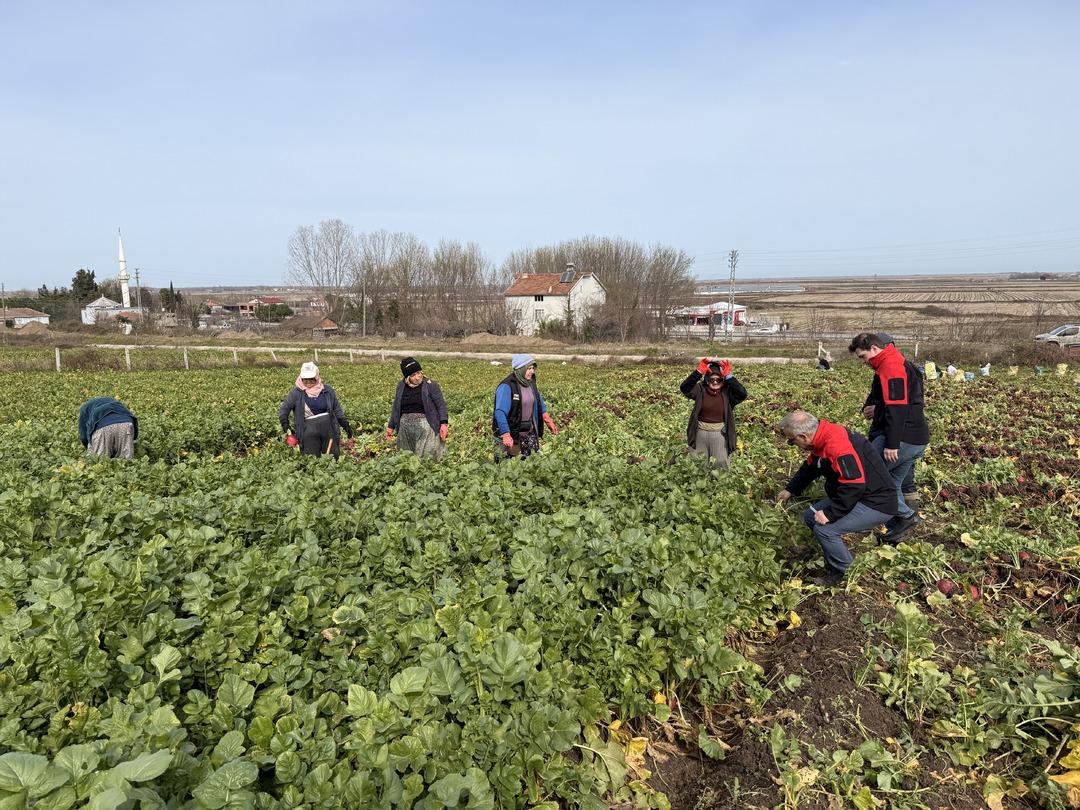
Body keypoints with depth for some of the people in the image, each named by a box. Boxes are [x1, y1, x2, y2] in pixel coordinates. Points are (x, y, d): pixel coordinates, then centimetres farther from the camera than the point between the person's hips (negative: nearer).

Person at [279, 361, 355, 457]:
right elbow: (283, 410, 5)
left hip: (329, 429, 2)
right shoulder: (296, 393, -1)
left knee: (334, 458, 7)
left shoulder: (327, 390, 5)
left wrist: (346, 426, 9)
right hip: (309, 432, -2)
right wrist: (285, 425, -9)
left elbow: (337, 410, 12)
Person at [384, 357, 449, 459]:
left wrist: (444, 424, -17)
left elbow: (441, 405, -6)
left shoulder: (431, 385, -4)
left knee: (426, 457, -5)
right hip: (405, 426, 4)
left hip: (425, 425, -4)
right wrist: (390, 427, 17)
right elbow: (396, 408, 17)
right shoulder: (401, 386, 9)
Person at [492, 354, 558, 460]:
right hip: (510, 432, -7)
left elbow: (540, 404, 22)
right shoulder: (507, 387, -19)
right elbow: (500, 412, -27)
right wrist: (506, 435, -35)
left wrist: (549, 422, 20)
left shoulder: (530, 383, 6)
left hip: (528, 432, 7)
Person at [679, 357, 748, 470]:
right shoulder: (700, 390, -6)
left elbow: (742, 394, -25)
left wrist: (728, 376, -28)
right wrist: (699, 372, -30)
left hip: (719, 434, -1)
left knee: (721, 465, 8)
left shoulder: (727, 392, -7)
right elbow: (684, 388, -21)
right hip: (700, 432, 1)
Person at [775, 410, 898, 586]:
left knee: (824, 529, -21)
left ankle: (838, 573, 2)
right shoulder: (822, 438, 1)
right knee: (810, 517, 7)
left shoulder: (838, 445, -31)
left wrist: (830, 514, -25)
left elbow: (854, 486, -34)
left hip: (877, 504, -10)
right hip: (858, 496, 10)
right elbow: (810, 468, 19)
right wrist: (790, 490, 26)